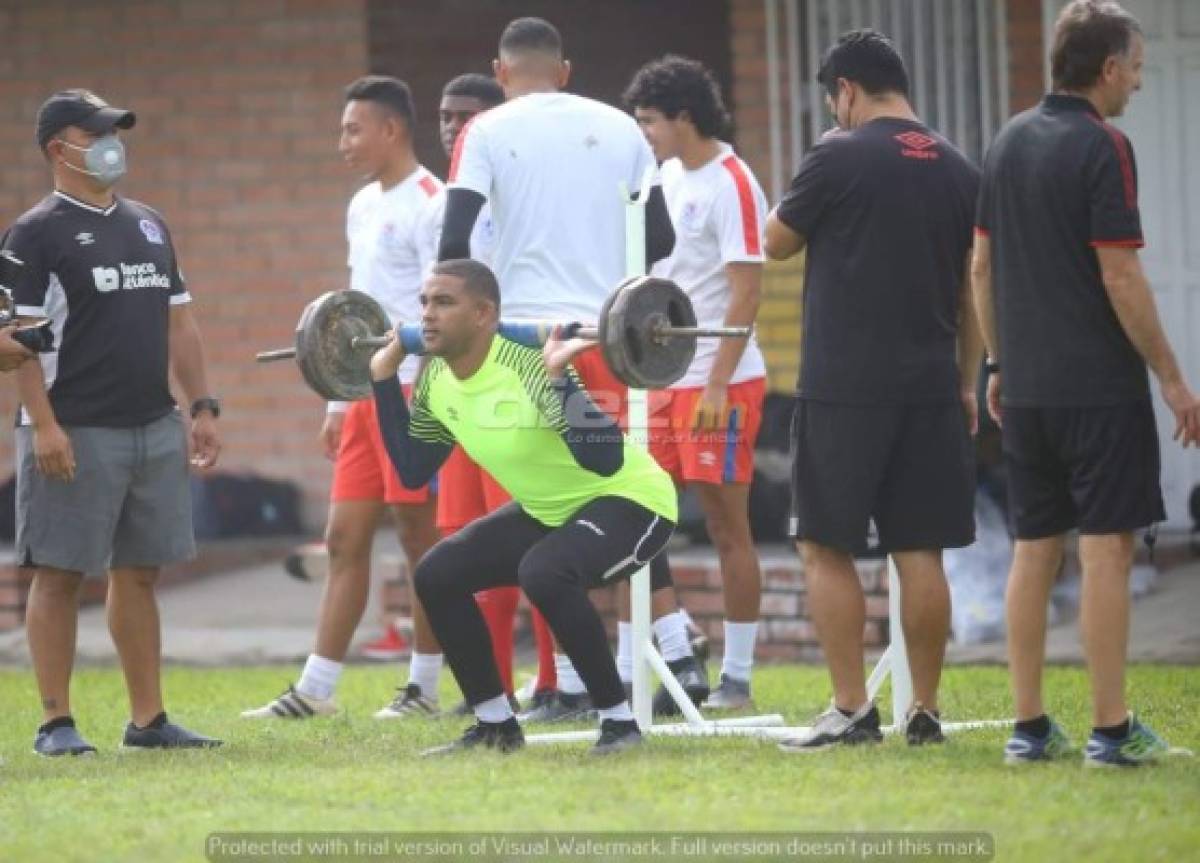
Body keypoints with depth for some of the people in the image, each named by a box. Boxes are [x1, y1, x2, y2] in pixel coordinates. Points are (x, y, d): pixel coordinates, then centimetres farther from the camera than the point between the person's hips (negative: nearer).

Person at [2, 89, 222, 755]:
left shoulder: (148, 226, 17)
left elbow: (178, 323, 20)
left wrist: (202, 407, 11)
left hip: (155, 429, 7)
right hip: (76, 434, -7)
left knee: (139, 574, 9)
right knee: (59, 574, -3)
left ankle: (148, 719, 13)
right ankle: (55, 723, 0)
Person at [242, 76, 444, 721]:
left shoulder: (428, 204, -10)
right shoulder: (363, 207, 18)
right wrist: (338, 403, 20)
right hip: (365, 395, 9)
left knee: (420, 535, -2)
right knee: (344, 537, 6)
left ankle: (425, 686, 6)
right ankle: (315, 690, 6)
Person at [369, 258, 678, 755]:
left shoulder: (529, 368, -30)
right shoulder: (438, 382, -5)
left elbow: (604, 459, -38)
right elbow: (411, 471, 8)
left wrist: (561, 378, -46)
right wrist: (384, 378, 3)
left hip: (629, 499, -9)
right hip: (549, 510, 9)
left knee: (543, 572, -35)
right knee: (436, 576, -1)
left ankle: (618, 720, -20)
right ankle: (495, 726, 12)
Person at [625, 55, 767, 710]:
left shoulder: (731, 185, -12)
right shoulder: (668, 177, 13)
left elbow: (747, 291, -16)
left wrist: (718, 385, -20)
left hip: (719, 383, -8)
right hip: (664, 378, 8)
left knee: (728, 528, -2)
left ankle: (736, 676, 4)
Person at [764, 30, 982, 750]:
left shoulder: (839, 158, -8)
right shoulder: (958, 171, 8)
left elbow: (777, 243, 5)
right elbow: (972, 290, 13)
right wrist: (967, 384, 19)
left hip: (844, 387, -5)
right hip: (930, 387, 5)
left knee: (828, 549, 1)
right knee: (920, 553, 7)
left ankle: (851, 710, -3)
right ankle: (926, 712, 8)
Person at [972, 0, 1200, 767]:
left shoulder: (1010, 143, 10)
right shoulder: (1102, 148, -13)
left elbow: (982, 266, 13)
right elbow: (1120, 278, -16)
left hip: (1027, 385, 7)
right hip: (1100, 386, -7)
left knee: (1033, 552, 9)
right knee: (1107, 550, -4)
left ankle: (1030, 728, 9)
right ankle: (1112, 730, -4)